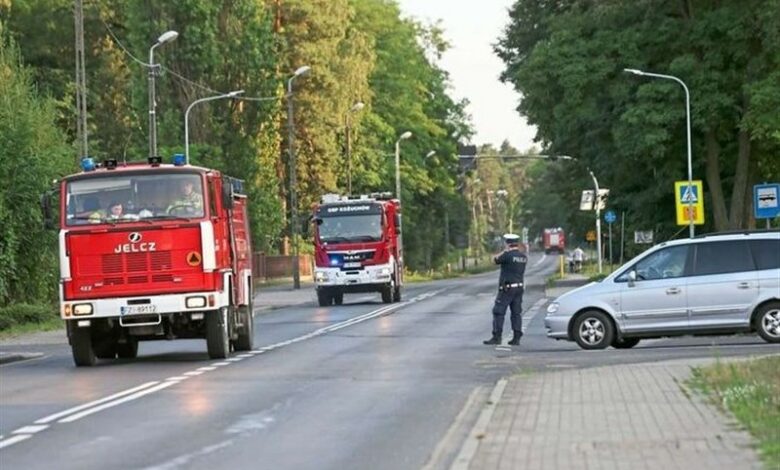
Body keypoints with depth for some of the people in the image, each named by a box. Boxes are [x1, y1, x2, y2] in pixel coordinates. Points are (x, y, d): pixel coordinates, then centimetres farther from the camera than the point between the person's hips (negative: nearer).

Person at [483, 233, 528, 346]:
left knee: (498, 312, -1)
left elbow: (495, 260, -2)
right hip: (519, 287, 7)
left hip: (507, 288, -7)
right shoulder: (523, 256, 6)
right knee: (516, 313, 9)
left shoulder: (507, 255, -16)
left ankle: (496, 337, -4)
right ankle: (516, 338, 7)